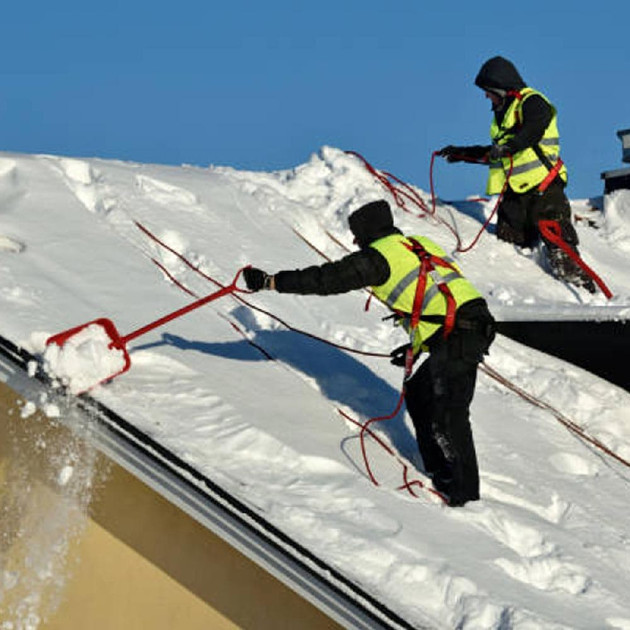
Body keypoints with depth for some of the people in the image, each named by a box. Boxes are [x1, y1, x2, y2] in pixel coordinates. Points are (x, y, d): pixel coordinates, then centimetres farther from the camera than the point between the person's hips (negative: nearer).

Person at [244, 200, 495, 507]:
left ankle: (467, 495, -5)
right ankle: (439, 473, 24)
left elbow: (327, 279, -2)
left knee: (448, 417, -6)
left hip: (458, 338, -9)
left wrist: (270, 281, 3)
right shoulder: (420, 245, 25)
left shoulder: (378, 256, -1)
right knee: (417, 393, 20)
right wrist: (418, 346, 33)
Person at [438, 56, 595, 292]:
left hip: (542, 187, -9)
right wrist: (462, 154, 34)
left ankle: (583, 289, -13)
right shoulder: (502, 112, 25)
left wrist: (508, 146, -39)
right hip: (513, 193, 9)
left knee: (558, 246, -14)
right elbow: (496, 153, 36)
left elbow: (533, 130, -24)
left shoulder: (532, 102, -2)